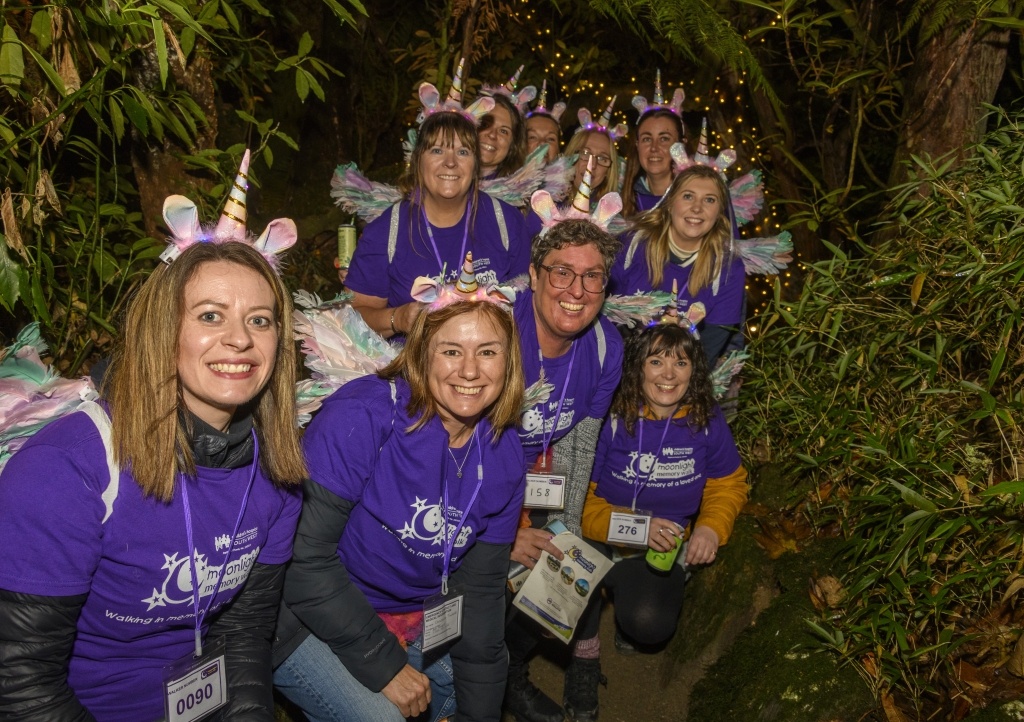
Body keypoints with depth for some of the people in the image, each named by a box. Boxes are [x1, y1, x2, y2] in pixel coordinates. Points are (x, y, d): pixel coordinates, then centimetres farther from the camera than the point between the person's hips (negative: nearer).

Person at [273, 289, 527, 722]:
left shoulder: (503, 455, -6)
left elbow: (480, 585, 0)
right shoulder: (361, 417, -26)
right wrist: (383, 663, -20)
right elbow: (305, 560, -25)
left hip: (413, 617, 6)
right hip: (311, 620, -6)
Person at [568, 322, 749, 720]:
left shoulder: (706, 421, -8)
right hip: (600, 540, -2)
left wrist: (712, 527, -12)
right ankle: (585, 658, -5)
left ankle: (629, 604, 17)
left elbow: (728, 484, 8)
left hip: (664, 545, 2)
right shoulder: (611, 418, -18)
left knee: (649, 625, -24)